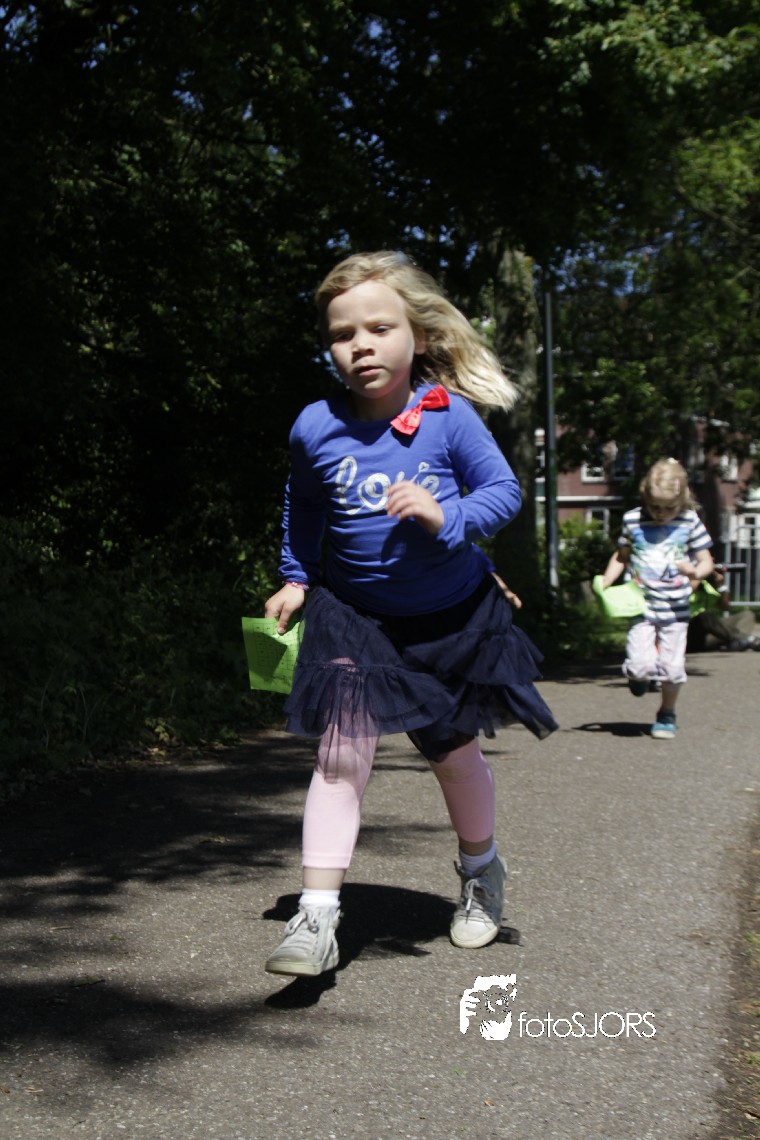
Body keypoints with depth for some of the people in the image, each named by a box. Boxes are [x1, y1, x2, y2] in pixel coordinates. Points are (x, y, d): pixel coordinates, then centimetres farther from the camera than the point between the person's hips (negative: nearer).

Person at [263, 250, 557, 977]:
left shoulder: (449, 416, -15)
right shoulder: (315, 428, -10)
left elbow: (504, 491, -11)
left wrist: (447, 516, -28)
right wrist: (296, 578, 9)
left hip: (452, 616, 0)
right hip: (354, 616, 0)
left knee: (454, 752, 16)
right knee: (341, 753, -11)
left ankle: (480, 870, 44)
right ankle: (316, 916, -8)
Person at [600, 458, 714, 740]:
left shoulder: (690, 522, -3)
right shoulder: (632, 520, -1)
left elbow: (706, 561, 1)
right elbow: (621, 557, 12)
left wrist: (695, 572, -22)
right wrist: (605, 584, -1)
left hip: (675, 607, 0)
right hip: (641, 604, 0)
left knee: (671, 667, 2)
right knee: (642, 665, -13)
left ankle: (667, 715, 28)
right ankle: (637, 675, 25)